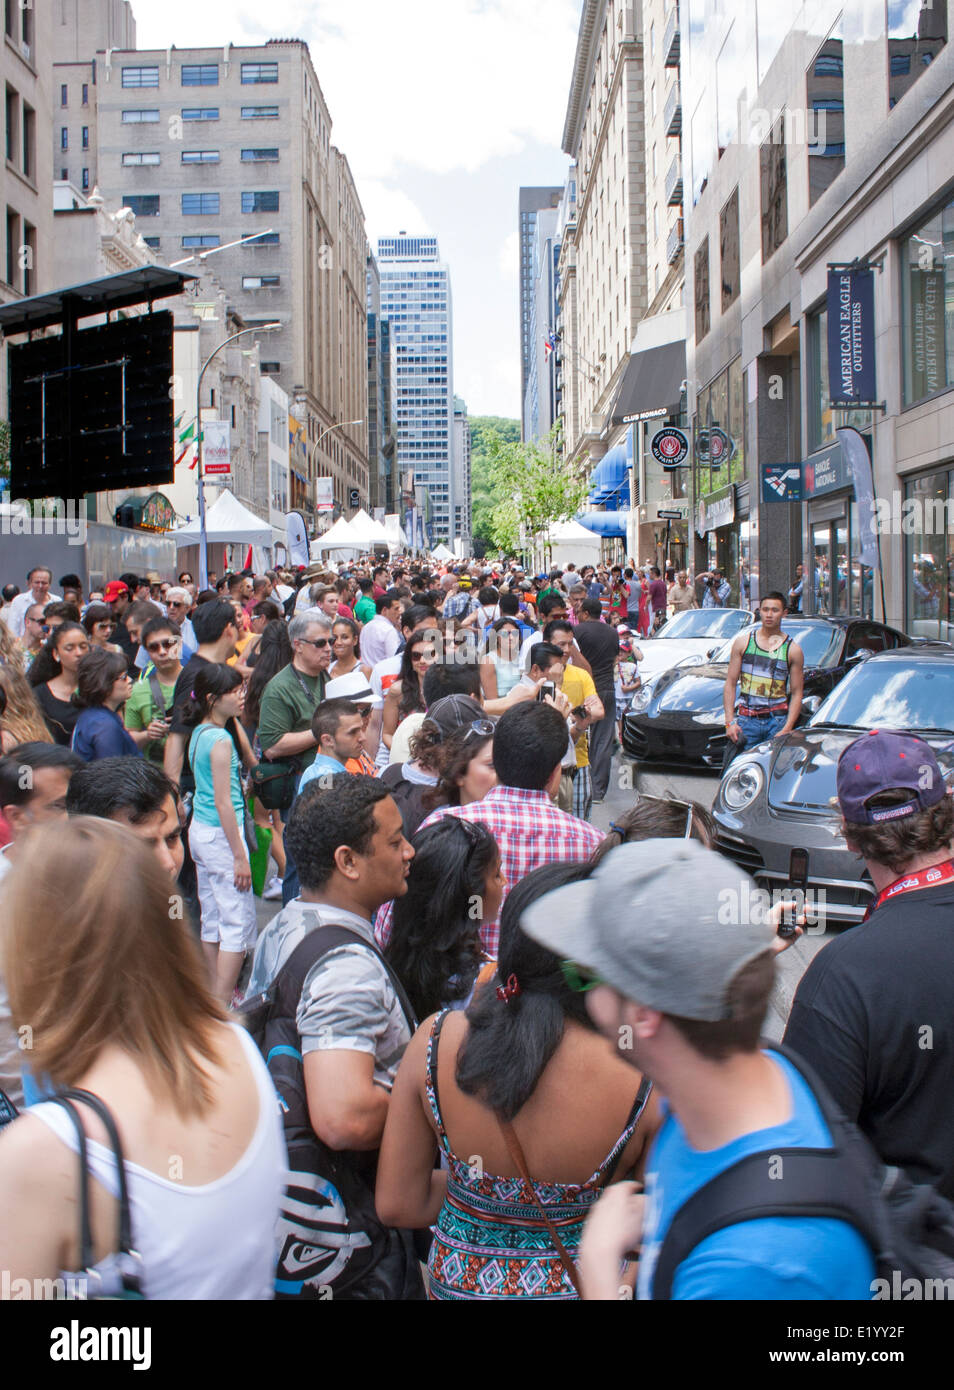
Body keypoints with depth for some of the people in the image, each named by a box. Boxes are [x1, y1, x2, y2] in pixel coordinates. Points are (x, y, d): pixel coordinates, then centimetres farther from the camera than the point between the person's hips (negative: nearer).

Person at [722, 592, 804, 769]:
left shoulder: (793, 650, 6)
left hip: (777, 720, 0)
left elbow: (797, 693, 3)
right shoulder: (743, 642, 8)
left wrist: (787, 729, -9)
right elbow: (730, 684, 7)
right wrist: (730, 722, -3)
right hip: (746, 720, 0)